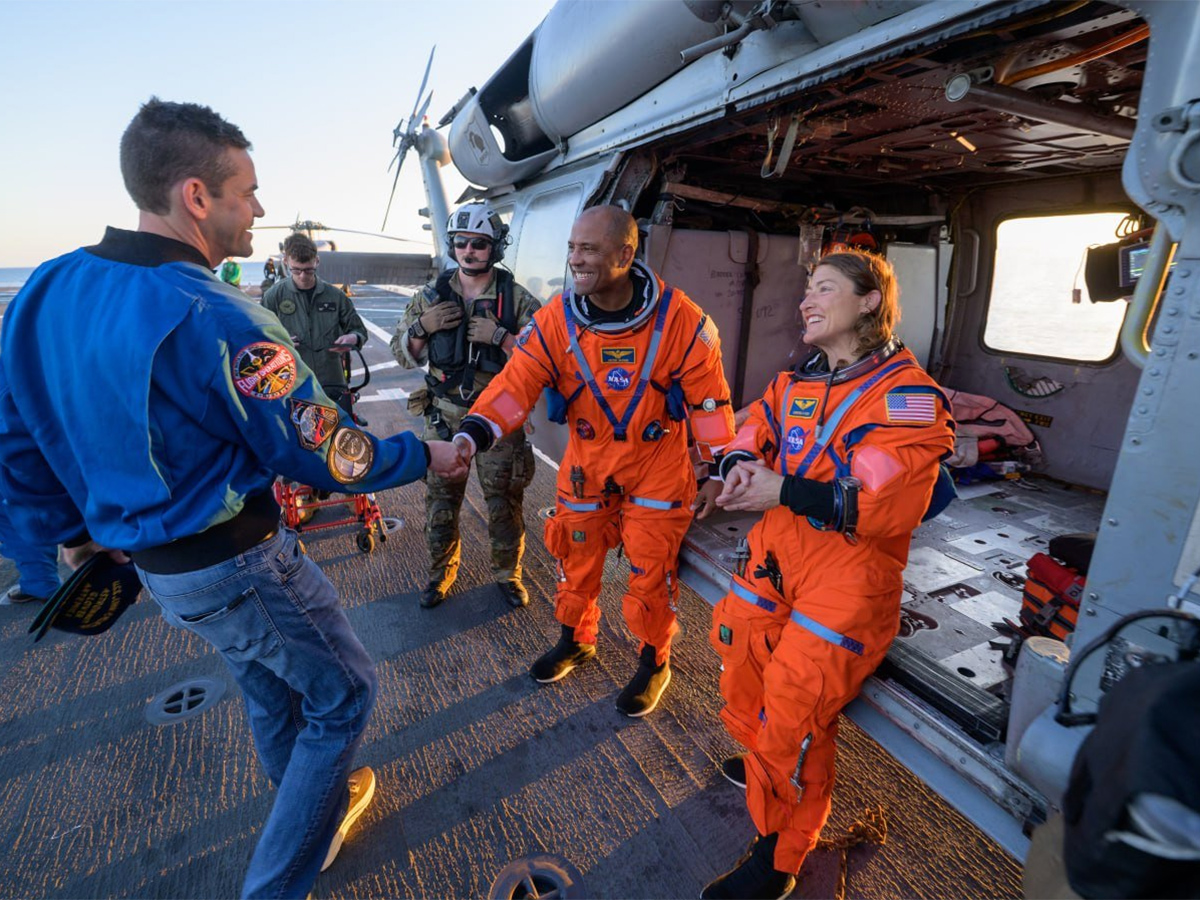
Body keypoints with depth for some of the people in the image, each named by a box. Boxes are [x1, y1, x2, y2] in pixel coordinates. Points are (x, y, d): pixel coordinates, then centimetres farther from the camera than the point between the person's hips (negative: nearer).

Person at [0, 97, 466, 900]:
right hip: (240, 567, -8)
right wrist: (426, 457, -8)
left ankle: (320, 807, 52)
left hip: (154, 560, 8)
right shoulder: (213, 320, -28)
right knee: (344, 692, 14)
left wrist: (71, 529, 21)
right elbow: (329, 456, -22)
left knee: (272, 690, 28)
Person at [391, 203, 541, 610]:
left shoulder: (517, 299, -5)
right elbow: (402, 354, 9)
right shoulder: (433, 294, 4)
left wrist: (500, 336, -21)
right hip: (444, 417, 3)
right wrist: (422, 326, -10)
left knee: (505, 503, 9)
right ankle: (441, 572, 34)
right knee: (440, 500, 13)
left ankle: (507, 573, 30)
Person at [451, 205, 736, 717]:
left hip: (657, 465, -2)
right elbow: (516, 382, -17)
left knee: (651, 570, 7)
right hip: (587, 462, 3)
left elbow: (708, 396, -8)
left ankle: (654, 661, 34)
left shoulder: (678, 318, -17)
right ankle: (575, 640, 45)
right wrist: (474, 433, -34)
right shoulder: (556, 319, -11)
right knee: (577, 558, 16)